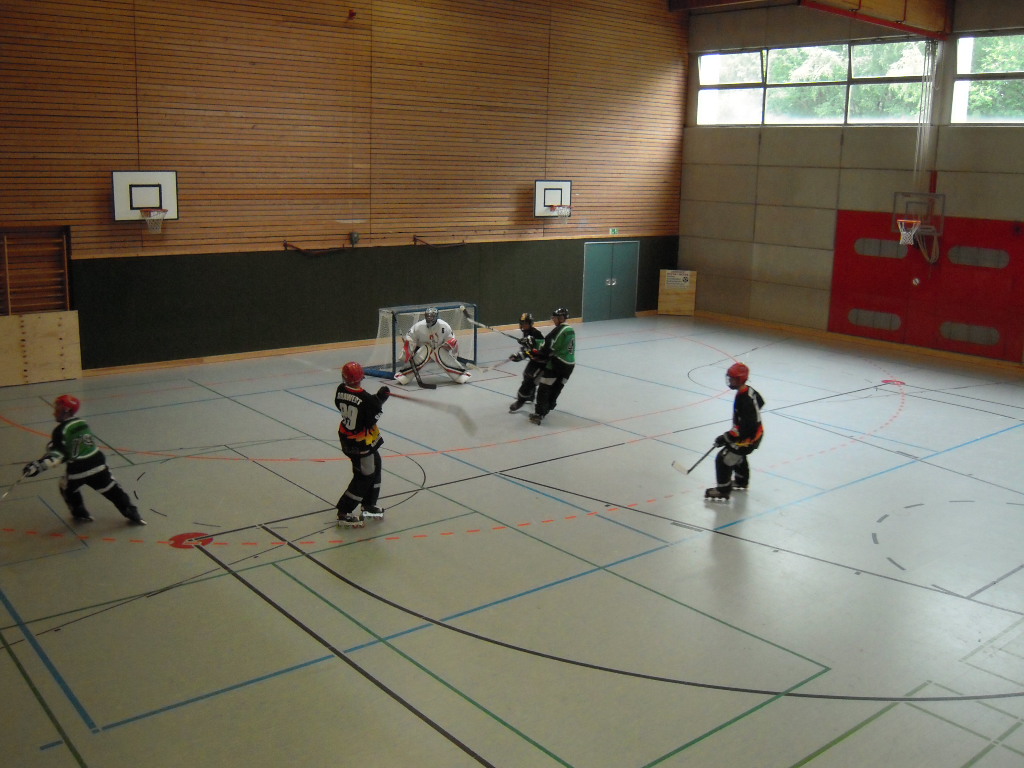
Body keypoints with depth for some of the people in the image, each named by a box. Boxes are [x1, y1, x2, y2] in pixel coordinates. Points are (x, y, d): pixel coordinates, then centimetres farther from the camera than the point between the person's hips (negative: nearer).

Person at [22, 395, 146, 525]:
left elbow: (57, 452, -20)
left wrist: (40, 465, -24)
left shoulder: (61, 430, -11)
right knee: (111, 489, 10)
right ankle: (132, 514, 7)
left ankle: (81, 514, 30)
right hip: (97, 463, 5)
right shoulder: (82, 423, 10)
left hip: (77, 469, -5)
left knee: (68, 488, 25)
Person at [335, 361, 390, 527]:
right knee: (365, 476, 6)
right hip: (361, 443, -9)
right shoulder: (364, 398, -29)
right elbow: (371, 419, -22)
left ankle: (368, 506, 35)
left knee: (374, 466, 23)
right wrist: (379, 400, -14)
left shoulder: (341, 390, -7)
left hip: (346, 437, 9)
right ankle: (344, 513, 9)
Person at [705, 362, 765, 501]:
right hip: (756, 432, 10)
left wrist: (726, 438, -26)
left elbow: (744, 428, -33)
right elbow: (760, 402, 19)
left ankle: (723, 491, 9)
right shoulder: (749, 390, -3)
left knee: (723, 459, -3)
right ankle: (741, 482, 52)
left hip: (749, 437, -10)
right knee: (738, 455, 32)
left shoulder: (744, 401, -33)